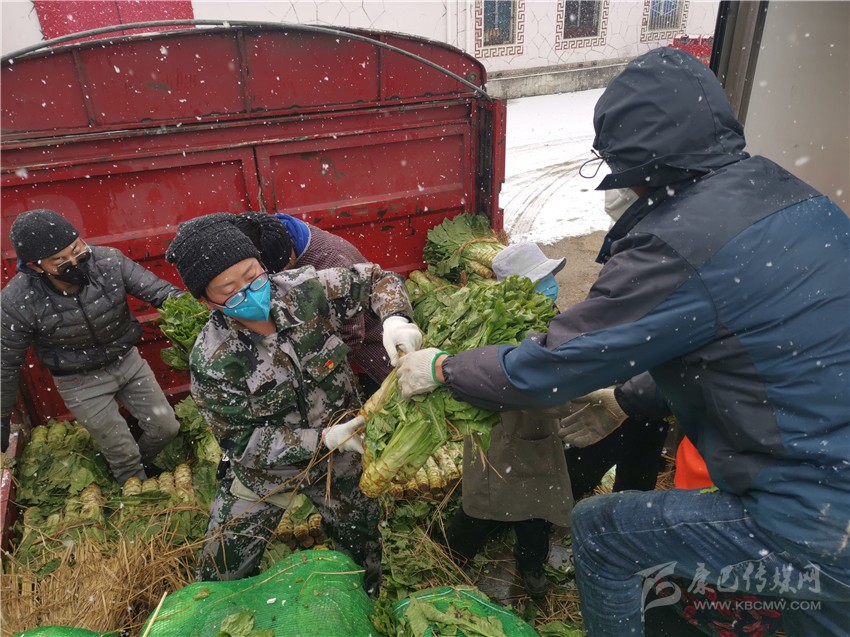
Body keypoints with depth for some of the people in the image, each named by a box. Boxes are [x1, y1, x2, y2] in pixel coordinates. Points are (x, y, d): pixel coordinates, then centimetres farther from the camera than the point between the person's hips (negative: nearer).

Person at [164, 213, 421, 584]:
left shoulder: (305, 290, -23)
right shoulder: (212, 362, -28)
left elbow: (374, 279, -10)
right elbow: (243, 442, -21)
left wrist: (395, 319, -32)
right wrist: (323, 439, -31)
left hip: (338, 457, 3)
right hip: (265, 469, -2)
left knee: (361, 545, 24)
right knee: (223, 576, 12)